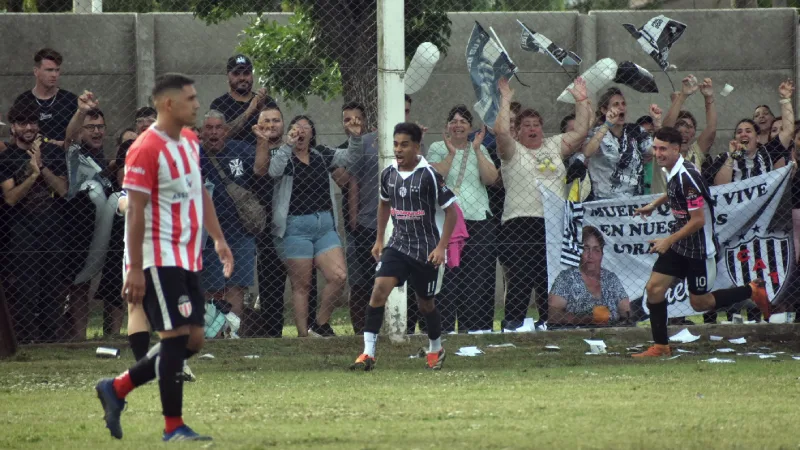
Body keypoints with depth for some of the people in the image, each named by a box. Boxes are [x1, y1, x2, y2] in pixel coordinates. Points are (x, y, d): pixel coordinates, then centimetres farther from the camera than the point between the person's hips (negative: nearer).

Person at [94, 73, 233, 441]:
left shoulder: (190, 142, 12)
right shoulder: (147, 150, -15)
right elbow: (135, 212, -17)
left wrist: (218, 239, 17)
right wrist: (135, 270, -20)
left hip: (187, 258, 9)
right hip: (159, 258, -9)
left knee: (192, 341, 8)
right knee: (176, 337, -8)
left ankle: (117, 389, 20)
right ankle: (173, 428, -1)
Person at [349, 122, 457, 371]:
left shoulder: (429, 175, -16)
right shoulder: (388, 174, 0)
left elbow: (451, 210, -11)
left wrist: (441, 247, -16)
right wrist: (379, 239, 18)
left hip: (426, 250, -4)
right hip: (398, 245, 4)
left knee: (425, 303, 10)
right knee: (379, 289, -17)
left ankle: (436, 349, 37)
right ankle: (368, 353, -17)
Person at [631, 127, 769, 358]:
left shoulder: (687, 177, -28)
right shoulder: (671, 171, -1)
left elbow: (698, 220, -26)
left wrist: (669, 241, -21)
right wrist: (654, 204, 21)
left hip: (699, 247, -8)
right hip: (679, 243, 8)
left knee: (699, 303, 4)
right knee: (654, 288, 0)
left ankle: (752, 291, 21)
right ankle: (661, 346, 9)